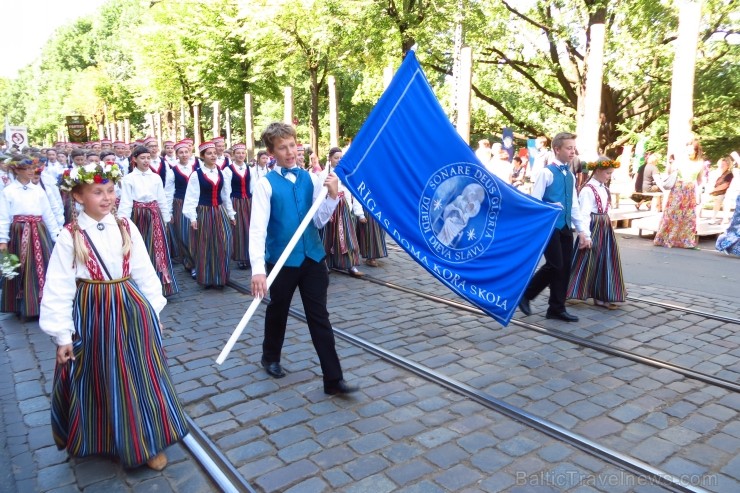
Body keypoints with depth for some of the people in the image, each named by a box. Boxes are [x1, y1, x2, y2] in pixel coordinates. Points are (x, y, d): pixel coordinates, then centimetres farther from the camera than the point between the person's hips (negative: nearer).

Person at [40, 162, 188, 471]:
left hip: (131, 311, 2)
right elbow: (58, 288, -8)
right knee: (99, 381, 13)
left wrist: (152, 312, 7)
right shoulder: (70, 236, -9)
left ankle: (147, 443, 25)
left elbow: (144, 272, 4)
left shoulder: (126, 227, -1)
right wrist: (62, 335, -8)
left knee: (139, 377, 9)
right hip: (92, 315, -2)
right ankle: (101, 441, 37)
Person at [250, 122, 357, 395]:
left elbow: (319, 221, 4)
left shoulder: (310, 178, 2)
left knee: (319, 316, 5)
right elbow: (257, 228, -18)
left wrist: (332, 196, -12)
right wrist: (258, 268, -28)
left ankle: (333, 378, 11)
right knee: (278, 311, 18)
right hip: (282, 260, -3)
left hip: (313, 257, 3)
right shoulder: (266, 184, -10)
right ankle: (271, 358, 45)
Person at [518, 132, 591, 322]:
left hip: (565, 227, 8)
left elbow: (574, 206, 16)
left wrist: (583, 231, 13)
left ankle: (557, 308, 17)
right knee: (555, 265, -9)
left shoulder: (570, 176, 14)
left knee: (565, 267, 7)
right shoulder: (546, 172, -10)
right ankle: (525, 294, 11)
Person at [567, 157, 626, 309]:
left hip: (605, 228, 8)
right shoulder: (587, 190, -14)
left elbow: (606, 210, 16)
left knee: (604, 262, 8)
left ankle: (600, 297, 16)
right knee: (586, 262, -3)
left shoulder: (604, 189, 12)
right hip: (593, 228, -8)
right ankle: (563, 292, 9)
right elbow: (584, 215, -18)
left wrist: (607, 226, 14)